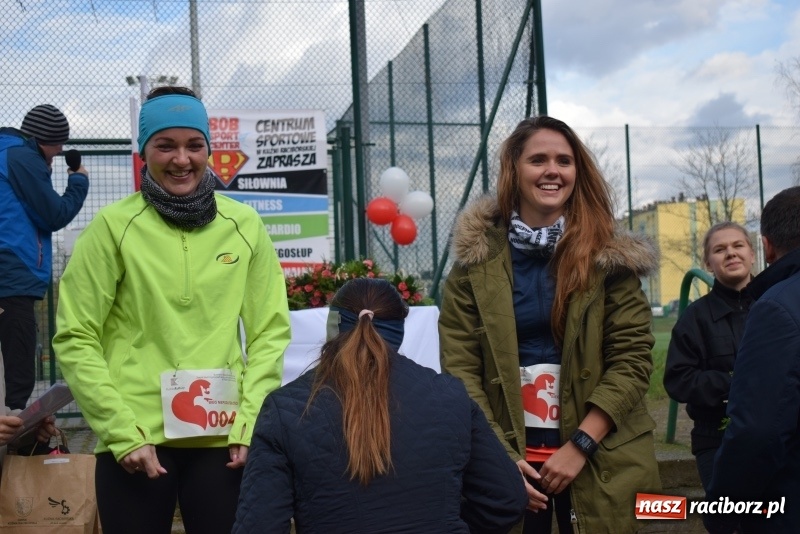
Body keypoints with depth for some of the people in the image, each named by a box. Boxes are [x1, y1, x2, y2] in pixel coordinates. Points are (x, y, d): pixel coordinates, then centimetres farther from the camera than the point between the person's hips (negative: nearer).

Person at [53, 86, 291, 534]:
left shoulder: (245, 225, 4)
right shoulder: (114, 226, -2)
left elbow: (270, 332, 6)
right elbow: (76, 340, -2)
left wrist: (250, 424, -2)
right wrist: (122, 432, -7)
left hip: (224, 438, 2)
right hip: (135, 441, -2)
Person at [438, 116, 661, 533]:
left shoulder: (609, 256, 0)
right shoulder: (476, 261, -1)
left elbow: (632, 358, -5)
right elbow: (459, 369, -4)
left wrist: (579, 445, -13)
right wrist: (499, 456, -12)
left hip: (597, 460, 0)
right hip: (507, 458, 0)